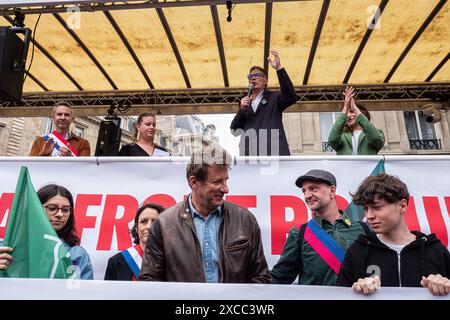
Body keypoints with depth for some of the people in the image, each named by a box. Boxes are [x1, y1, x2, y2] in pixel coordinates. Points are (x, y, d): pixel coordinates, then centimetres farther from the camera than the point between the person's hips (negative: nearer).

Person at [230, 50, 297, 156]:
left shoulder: (274, 97, 15)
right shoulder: (244, 102, 25)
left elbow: (291, 98, -8)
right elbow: (234, 131, 16)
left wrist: (279, 68, -14)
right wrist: (241, 109, 0)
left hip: (274, 152, -3)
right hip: (249, 154, 3)